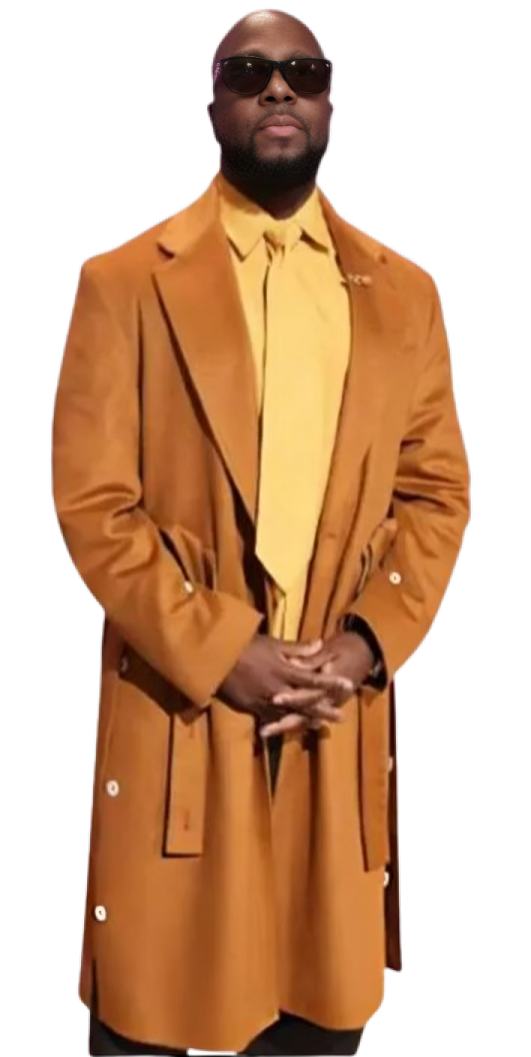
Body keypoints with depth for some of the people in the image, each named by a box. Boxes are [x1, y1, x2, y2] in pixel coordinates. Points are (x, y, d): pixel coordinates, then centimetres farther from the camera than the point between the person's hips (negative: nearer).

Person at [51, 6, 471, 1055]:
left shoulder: (403, 291, 8)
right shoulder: (125, 281, -2)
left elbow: (439, 489, 7)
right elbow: (89, 501, -7)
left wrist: (367, 644, -8)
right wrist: (217, 654, -14)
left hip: (343, 713, 3)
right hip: (178, 708, -2)